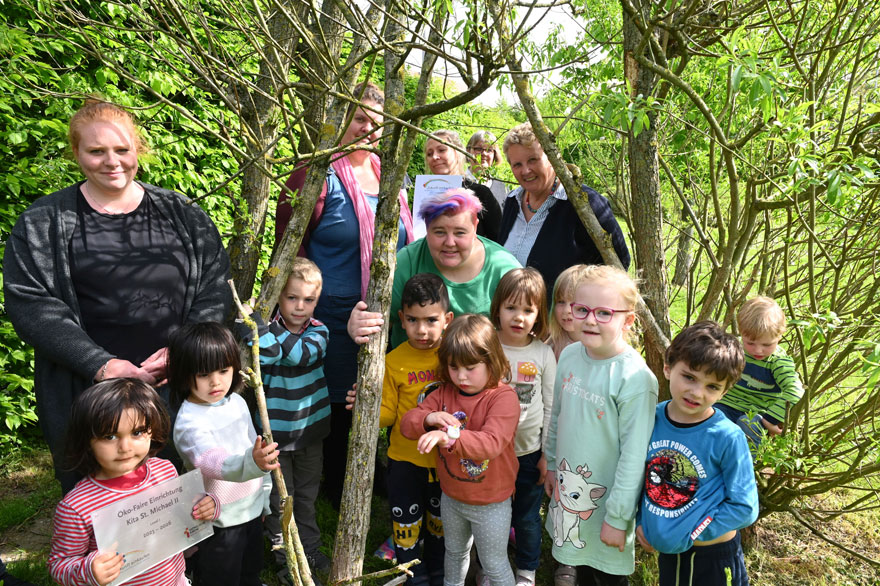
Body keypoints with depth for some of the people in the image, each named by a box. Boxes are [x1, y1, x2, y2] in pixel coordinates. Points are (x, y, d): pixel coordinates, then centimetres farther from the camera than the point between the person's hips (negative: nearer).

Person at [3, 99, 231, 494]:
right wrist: (100, 364, -15)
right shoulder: (42, 224, 2)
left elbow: (215, 289, 3)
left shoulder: (182, 214, 6)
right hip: (86, 394, -1)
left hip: (178, 386, 1)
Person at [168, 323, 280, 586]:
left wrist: (264, 496, 16)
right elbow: (212, 462, -41)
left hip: (252, 509, 6)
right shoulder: (189, 422, -24)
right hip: (219, 522, -6)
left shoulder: (237, 402, -2)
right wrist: (252, 463, -60)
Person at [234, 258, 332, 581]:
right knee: (279, 498, 13)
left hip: (311, 430, 2)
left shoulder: (318, 332, -9)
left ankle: (310, 548, 40)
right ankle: (285, 556, 33)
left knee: (307, 493, 20)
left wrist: (257, 325, -38)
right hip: (275, 433, -2)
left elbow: (299, 354, -30)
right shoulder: (264, 333, -12)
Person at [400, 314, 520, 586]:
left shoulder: (504, 397, -24)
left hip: (490, 503, -5)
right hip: (451, 497, 6)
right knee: (454, 552, 30)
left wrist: (450, 437, -54)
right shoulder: (444, 392, -6)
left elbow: (491, 443, -38)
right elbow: (407, 423, -8)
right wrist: (429, 418, -31)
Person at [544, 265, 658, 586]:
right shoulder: (570, 356, -6)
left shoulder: (635, 378, -25)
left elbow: (634, 454, -20)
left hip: (605, 494, -5)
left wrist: (617, 517, -15)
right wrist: (551, 465, 15)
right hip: (568, 486, 5)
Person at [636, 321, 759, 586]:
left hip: (713, 556, -4)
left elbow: (744, 507, -16)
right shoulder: (651, 419, -11)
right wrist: (640, 521, 0)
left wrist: (690, 536, -16)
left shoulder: (728, 438, -23)